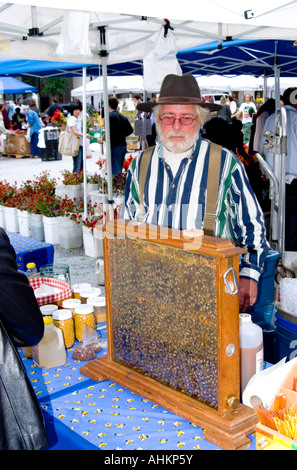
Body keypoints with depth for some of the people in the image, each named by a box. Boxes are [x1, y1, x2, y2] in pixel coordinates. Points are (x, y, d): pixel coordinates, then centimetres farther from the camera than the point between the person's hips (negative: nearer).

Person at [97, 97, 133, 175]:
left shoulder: (110, 116, -11)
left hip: (114, 146, -7)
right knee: (120, 168, 16)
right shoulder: (123, 116, 11)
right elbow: (130, 130, 13)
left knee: (115, 170, -6)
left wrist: (101, 139, -3)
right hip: (123, 145, 7)